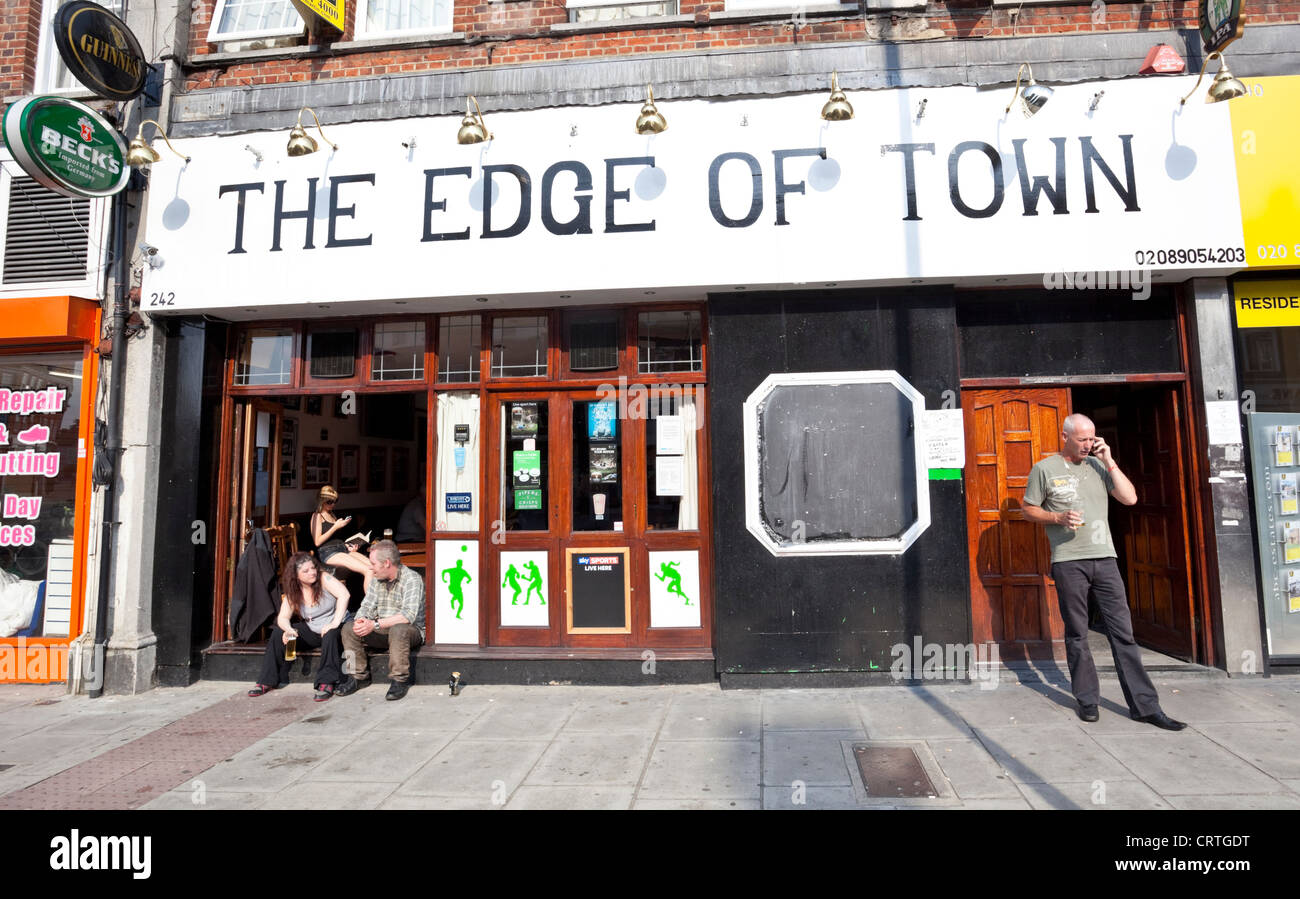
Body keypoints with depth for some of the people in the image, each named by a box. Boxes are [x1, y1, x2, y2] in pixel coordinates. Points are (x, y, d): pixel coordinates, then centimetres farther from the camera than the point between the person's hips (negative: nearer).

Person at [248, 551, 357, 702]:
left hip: (336, 629, -5)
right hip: (313, 633, 5)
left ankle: (327, 683, -32)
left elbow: (344, 595, -27)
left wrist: (335, 623, -32)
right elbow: (283, 617, -5)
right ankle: (268, 681, -1)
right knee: (278, 632, -9)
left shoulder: (323, 578, -14)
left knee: (330, 635, -38)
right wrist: (288, 629, -28)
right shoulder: (292, 593, 0)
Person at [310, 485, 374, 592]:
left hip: (342, 549, 8)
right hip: (328, 552, -8)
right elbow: (317, 542, -9)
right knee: (368, 571, -28)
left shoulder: (331, 514, 25)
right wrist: (336, 527, -12)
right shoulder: (317, 516, 1)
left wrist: (347, 546, 13)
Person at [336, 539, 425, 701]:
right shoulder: (377, 580, 9)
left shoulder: (412, 580, -16)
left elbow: (408, 616, -27)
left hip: (411, 631, -7)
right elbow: (366, 606, 6)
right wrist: (361, 621, -18)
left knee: (397, 630, -39)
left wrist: (375, 624, -30)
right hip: (382, 632, 7)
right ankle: (360, 676, -1)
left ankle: (400, 680, -23)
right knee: (349, 630, -11)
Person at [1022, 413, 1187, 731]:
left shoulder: (1098, 465, 13)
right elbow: (1028, 509, 5)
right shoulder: (1044, 469, 2)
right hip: (1068, 561, -3)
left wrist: (1109, 462, 0)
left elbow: (1130, 498, 5)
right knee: (1077, 635, 5)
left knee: (1123, 632, 3)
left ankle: (1144, 705, 9)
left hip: (1104, 558, 3)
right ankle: (1087, 700, 17)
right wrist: (1059, 518, -12)